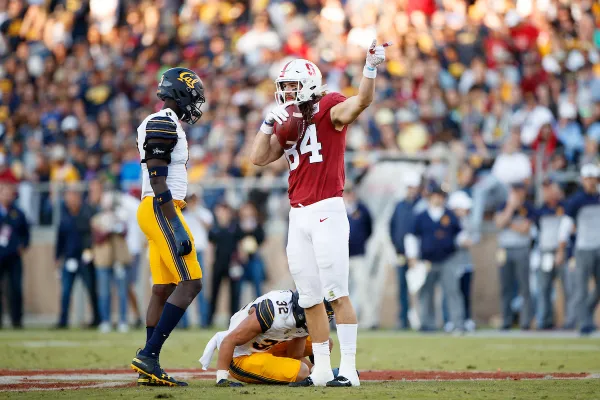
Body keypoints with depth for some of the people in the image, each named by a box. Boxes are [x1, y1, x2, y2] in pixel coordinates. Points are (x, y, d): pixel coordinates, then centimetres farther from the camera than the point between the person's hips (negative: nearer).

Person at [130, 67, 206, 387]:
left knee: (163, 289, 9)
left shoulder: (160, 125, 20)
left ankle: (149, 369, 9)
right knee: (190, 283, -13)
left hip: (160, 212, 10)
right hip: (161, 209, -10)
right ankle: (148, 355, -16)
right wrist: (176, 227, -22)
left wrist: (173, 223, 23)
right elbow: (158, 181, -19)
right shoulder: (163, 124, -12)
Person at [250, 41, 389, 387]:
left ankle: (349, 369, -9)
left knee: (337, 292, -10)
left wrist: (371, 68, -38)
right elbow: (259, 158, 14)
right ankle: (322, 369, 16)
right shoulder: (286, 123, 17)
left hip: (327, 209, -8)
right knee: (310, 297, 10)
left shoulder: (328, 109, -4)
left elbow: (361, 101, -23)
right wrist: (269, 122, 4)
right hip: (298, 215, 8)